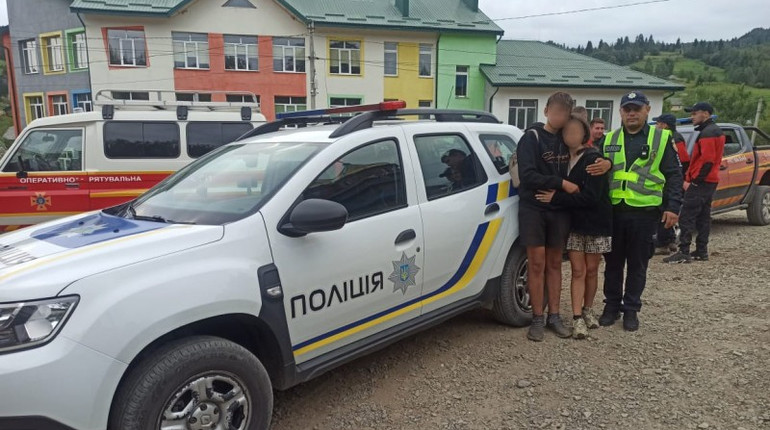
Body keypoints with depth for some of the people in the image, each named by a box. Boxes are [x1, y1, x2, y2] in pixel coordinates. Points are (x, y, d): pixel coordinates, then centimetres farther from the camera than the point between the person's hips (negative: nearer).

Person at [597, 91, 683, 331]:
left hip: (644, 212, -2)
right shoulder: (608, 140, 11)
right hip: (613, 210, 2)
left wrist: (672, 207, -5)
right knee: (613, 262, 10)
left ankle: (631, 309, 19)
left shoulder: (661, 138, 4)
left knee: (637, 264, 7)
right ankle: (612, 306, 23)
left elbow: (674, 175, 2)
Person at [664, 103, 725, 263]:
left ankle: (684, 253, -11)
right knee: (703, 217, 13)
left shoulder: (707, 133, -14)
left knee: (687, 217, -10)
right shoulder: (716, 131, 18)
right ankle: (701, 252, 17)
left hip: (700, 182, -10)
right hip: (711, 181, 10)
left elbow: (707, 160, -22)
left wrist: (692, 180, -18)